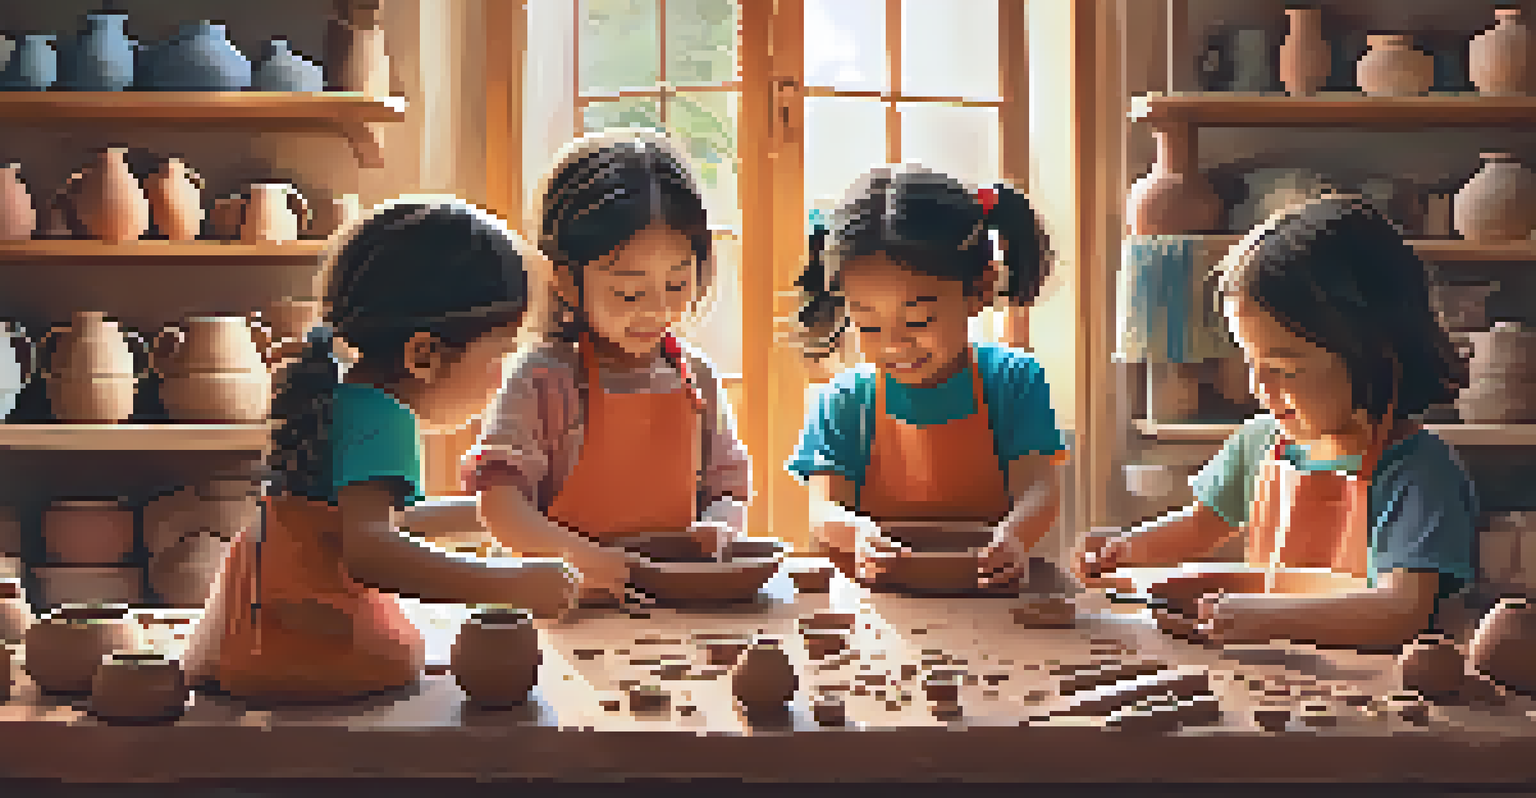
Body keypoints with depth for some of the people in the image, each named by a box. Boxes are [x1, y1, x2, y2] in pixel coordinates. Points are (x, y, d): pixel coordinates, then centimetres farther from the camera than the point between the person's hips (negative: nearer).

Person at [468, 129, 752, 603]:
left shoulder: (696, 378, 10)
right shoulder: (546, 380, -6)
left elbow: (728, 488, 17)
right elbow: (497, 501, -14)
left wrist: (717, 528, -6)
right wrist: (577, 553, -30)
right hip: (569, 601, -3)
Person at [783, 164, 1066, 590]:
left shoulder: (1014, 381, 1)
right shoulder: (842, 401, 3)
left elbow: (1038, 488, -8)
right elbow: (822, 513, -6)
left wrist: (1013, 536, -33)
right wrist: (857, 532, -31)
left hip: (989, 588, 0)